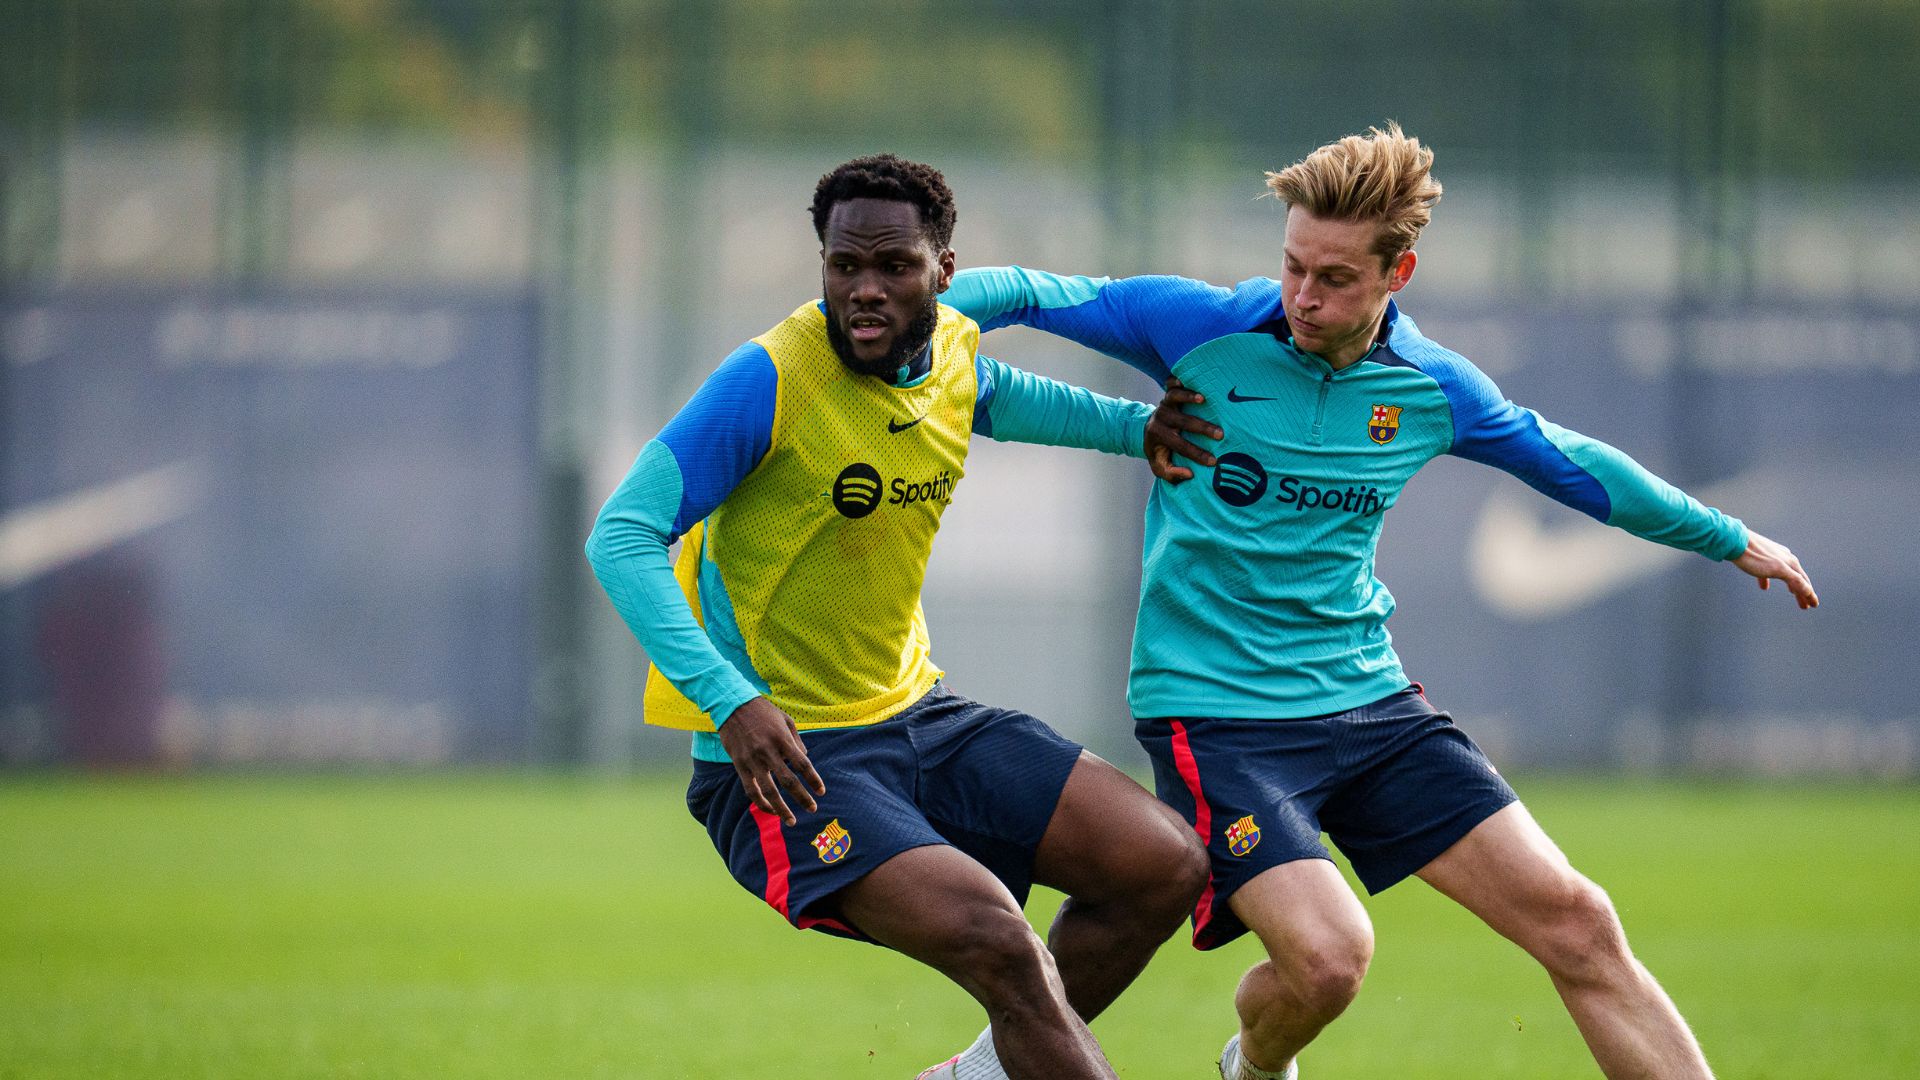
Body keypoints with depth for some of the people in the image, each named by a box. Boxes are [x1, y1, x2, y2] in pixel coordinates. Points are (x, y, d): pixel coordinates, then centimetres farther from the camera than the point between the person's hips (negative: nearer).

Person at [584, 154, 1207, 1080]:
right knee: (997, 943, -28)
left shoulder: (953, 353, 2)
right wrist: (729, 699, -34)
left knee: (1168, 866, 2)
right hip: (783, 755, -8)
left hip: (919, 716, 8)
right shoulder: (771, 380, -20)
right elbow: (622, 536, -24)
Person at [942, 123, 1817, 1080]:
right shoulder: (1202, 328, -8)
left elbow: (1568, 463, 19)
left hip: (1369, 697, 4)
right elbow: (1023, 294, 0)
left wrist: (1731, 539, 30)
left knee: (1572, 921, -6)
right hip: (1213, 708, -4)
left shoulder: (1430, 388, 2)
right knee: (1328, 953, -24)